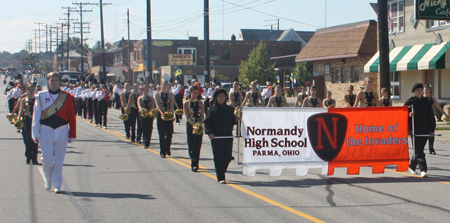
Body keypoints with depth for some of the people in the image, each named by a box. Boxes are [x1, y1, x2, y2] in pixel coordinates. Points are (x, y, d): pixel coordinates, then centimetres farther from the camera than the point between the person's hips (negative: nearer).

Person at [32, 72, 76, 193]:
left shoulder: (67, 97, 3)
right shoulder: (41, 96, 4)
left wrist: (72, 134, 0)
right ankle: (48, 179, 20)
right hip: (46, 130, 0)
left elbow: (72, 117, 3)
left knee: (59, 159, 1)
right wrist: (36, 133, 0)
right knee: (46, 158, -4)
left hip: (62, 130, 0)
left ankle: (57, 184, 9)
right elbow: (36, 116, 5)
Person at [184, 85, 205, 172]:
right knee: (192, 145, -8)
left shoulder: (200, 103, 9)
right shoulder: (186, 103, 0)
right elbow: (187, 116, -7)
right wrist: (194, 125, -20)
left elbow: (202, 116, 5)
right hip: (190, 126, -3)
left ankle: (196, 164, 12)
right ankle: (193, 164, -9)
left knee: (198, 145, 3)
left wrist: (200, 124, -13)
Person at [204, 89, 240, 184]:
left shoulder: (229, 109, 11)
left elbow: (232, 121, 17)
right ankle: (221, 178, 1)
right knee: (218, 157, -5)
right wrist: (209, 133, -15)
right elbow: (207, 122, -2)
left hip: (228, 136, 3)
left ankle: (221, 173, 24)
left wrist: (236, 119, -4)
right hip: (216, 137, -3)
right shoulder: (212, 110, 0)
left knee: (228, 156, 2)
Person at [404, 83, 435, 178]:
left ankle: (412, 165, 30)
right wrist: (409, 115, -20)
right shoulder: (410, 102, 1)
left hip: (425, 130, 4)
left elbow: (431, 117, 11)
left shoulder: (427, 102, 10)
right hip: (415, 130, -3)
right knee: (418, 150, -9)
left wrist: (432, 130, 5)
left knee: (419, 149, 9)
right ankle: (423, 169, -11)